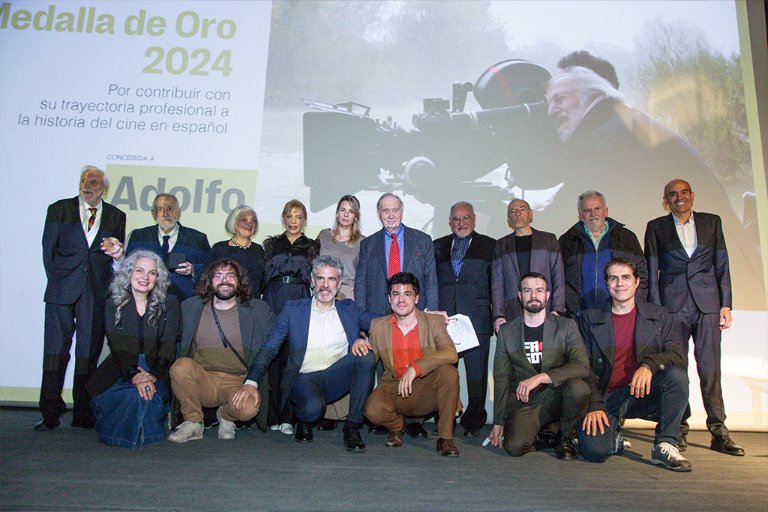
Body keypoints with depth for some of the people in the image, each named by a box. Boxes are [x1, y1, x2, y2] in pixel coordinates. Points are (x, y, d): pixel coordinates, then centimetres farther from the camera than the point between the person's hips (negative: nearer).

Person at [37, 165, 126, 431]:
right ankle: (50, 415, 6)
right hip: (63, 291, 0)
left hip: (98, 292, 1)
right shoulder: (59, 209, 11)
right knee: (55, 350, -2)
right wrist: (56, 281, 2)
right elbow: (48, 249, 9)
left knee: (89, 352, 3)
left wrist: (115, 248, -6)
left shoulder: (116, 216, 13)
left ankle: (83, 414, 10)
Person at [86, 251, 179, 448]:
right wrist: (133, 375, -25)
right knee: (133, 395, -32)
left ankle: (145, 433, -4)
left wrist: (153, 376, -22)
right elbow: (116, 346, -7)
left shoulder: (169, 304, 6)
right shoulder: (114, 304, 6)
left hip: (155, 371, 0)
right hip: (121, 371, 0)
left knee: (149, 395, -32)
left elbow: (168, 347, -3)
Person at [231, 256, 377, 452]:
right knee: (312, 407, -35)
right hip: (305, 378, -2)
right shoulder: (293, 309, 5)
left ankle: (353, 427, -15)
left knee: (367, 355, -25)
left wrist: (364, 340, -18)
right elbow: (269, 349, 1)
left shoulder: (349, 309, 11)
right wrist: (251, 383, -14)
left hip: (337, 378, 2)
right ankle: (303, 421, 5)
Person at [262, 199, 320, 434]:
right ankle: (272, 415, 2)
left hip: (300, 303, -1)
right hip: (273, 302, 1)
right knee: (272, 354, -5)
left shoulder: (313, 246, 13)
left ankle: (287, 417, -2)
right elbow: (262, 276, 13)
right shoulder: (272, 244, 17)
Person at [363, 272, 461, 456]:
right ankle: (397, 425, 8)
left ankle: (445, 438, -13)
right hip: (393, 390, 1)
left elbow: (451, 354, -19)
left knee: (448, 371, -30)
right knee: (373, 410, -30)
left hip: (426, 390, 0)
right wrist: (361, 347, -14)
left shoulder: (434, 322, -2)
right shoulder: (378, 326, 5)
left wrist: (415, 368, -30)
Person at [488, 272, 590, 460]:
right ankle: (541, 435, 8)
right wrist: (498, 422, 3)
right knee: (514, 446, -27)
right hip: (525, 401, 0)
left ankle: (566, 437, -3)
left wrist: (541, 377, -27)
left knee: (578, 387, -33)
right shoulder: (506, 332, 6)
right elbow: (501, 379, 7)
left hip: (557, 395, 1)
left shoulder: (566, 326, 1)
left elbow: (582, 366, -14)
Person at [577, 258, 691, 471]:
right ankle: (614, 435, 11)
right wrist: (594, 405, -14)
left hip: (642, 393, 2)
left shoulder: (658, 316, 7)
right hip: (606, 397, -1)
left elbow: (678, 356, -4)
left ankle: (665, 446, -12)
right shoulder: (589, 318, 3)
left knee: (677, 374, -28)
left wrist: (649, 365, -25)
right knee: (594, 449, -26)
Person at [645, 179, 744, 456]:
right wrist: (655, 309, -2)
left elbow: (722, 266, 11)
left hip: (707, 303, 1)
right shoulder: (656, 227, 8)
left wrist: (725, 304, 3)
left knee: (710, 368, -1)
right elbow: (651, 271, 6)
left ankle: (718, 431, 8)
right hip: (672, 304, -1)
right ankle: (679, 428, 11)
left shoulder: (712, 222, 12)